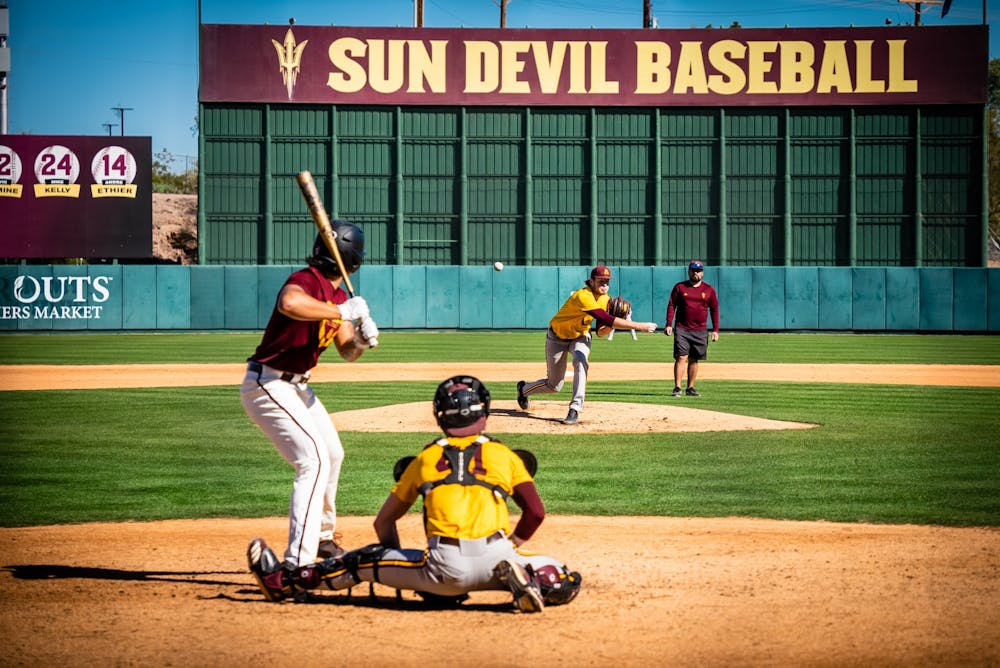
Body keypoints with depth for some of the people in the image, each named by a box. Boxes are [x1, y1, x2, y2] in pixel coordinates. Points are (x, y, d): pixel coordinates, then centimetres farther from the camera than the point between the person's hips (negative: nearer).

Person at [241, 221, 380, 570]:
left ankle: (323, 537, 46)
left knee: (333, 455, 25)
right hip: (267, 386, -11)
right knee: (314, 460, -21)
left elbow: (347, 352, 11)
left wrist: (361, 338, -12)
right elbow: (289, 303, -46)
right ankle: (297, 563, -26)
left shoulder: (337, 296, 8)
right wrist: (343, 312, -36)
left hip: (296, 386, 11)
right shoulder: (307, 281, -21)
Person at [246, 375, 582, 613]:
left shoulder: (426, 458, 20)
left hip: (443, 568, 1)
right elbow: (536, 512, 11)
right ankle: (514, 575, -16)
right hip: (494, 556, -1)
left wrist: (398, 572, 39)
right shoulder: (504, 455, 17)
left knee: (368, 559, 20)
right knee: (566, 583, 14)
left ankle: (283, 582, 18)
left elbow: (384, 521, 26)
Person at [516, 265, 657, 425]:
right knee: (554, 385, 5)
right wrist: (639, 326, -49)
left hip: (580, 337, 5)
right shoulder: (583, 296, -36)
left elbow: (601, 332, -6)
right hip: (557, 338, -5)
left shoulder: (605, 299, -11)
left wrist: (614, 323, -28)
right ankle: (524, 389, 38)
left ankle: (575, 410, -30)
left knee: (581, 361, -30)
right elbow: (606, 319, -46)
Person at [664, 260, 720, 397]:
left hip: (700, 331, 2)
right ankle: (677, 387, -13)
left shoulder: (709, 290, 8)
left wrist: (715, 330, 2)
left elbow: (715, 310, 9)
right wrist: (668, 324, -7)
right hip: (682, 330, -2)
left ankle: (690, 388, 12)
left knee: (694, 360, 6)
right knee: (681, 357, -10)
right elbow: (671, 306, 4)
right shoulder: (679, 287, 5)